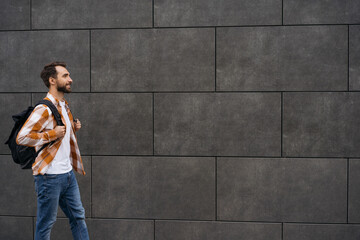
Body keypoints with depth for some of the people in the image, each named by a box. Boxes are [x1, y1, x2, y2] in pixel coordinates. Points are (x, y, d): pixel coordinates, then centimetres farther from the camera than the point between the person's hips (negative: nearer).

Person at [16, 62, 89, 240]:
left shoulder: (64, 105, 12)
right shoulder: (44, 109, -17)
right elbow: (21, 137, -25)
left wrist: (73, 128, 8)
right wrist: (52, 134, -23)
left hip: (68, 173, 9)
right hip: (50, 176, -9)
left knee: (78, 216, 16)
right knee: (46, 224, 4)